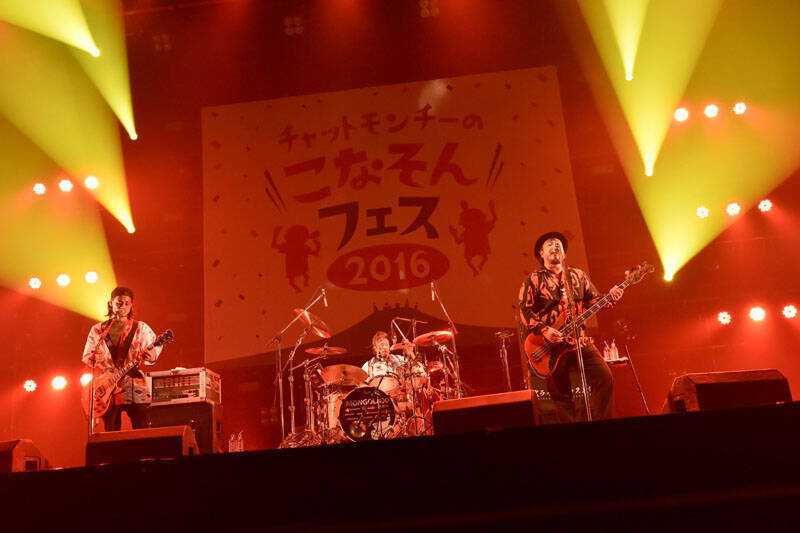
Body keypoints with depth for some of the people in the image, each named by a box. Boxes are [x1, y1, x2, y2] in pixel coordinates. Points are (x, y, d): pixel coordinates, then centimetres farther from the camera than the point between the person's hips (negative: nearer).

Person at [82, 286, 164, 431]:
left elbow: (154, 346, -2)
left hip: (133, 388, -2)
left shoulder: (140, 328, 7)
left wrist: (152, 356, -27)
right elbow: (87, 357, 15)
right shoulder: (98, 330, 13)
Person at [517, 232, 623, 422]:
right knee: (561, 397, 0)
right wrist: (543, 330, -17)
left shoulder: (578, 275, 15)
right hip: (551, 345, -3)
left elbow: (594, 301, 15)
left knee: (605, 378, -10)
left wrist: (610, 297, -6)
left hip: (580, 341, 3)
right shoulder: (533, 280, 3)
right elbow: (524, 310, -5)